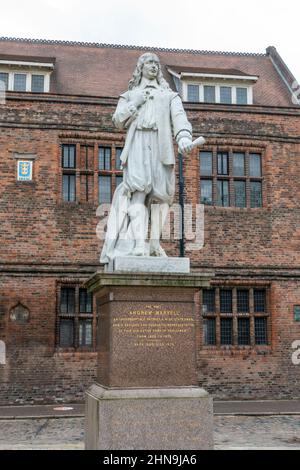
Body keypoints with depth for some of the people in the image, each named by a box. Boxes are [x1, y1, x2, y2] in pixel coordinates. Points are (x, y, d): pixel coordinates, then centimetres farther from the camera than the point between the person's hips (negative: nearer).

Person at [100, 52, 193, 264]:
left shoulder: (170, 95, 25)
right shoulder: (129, 95, 27)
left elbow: (179, 117, 5)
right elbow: (119, 122, 13)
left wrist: (184, 137, -16)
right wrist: (135, 104, 0)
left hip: (162, 144, 2)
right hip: (138, 143, -2)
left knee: (161, 192, -7)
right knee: (139, 188, -20)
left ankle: (155, 242, -3)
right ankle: (139, 242, -30)